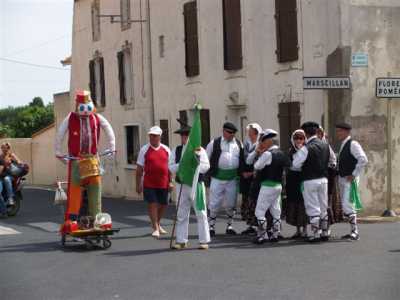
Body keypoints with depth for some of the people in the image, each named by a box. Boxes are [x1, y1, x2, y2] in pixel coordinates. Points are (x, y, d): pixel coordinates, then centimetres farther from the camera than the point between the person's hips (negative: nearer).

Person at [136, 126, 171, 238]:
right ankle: (155, 228, 4)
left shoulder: (166, 150, 8)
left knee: (163, 205, 12)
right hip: (149, 184, -3)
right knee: (152, 204, -5)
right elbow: (139, 168, 2)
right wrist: (138, 184, -1)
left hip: (163, 183, 3)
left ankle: (157, 224, 35)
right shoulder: (144, 150, 1)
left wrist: (171, 182, 7)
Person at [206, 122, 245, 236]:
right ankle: (211, 226, 11)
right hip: (217, 177, -2)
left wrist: (242, 173, 5)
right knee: (214, 203, 0)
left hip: (232, 178, 3)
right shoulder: (214, 143, 0)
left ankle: (230, 226, 20)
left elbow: (243, 159, 13)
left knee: (231, 204, 9)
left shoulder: (239, 144, 7)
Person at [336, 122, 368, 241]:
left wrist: (354, 174, -21)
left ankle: (355, 232, -11)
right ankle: (353, 231, 19)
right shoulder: (343, 145, 15)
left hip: (350, 179, -10)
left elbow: (363, 160, -23)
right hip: (342, 178, 10)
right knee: (345, 206, 12)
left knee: (347, 205, -16)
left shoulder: (353, 144, -13)